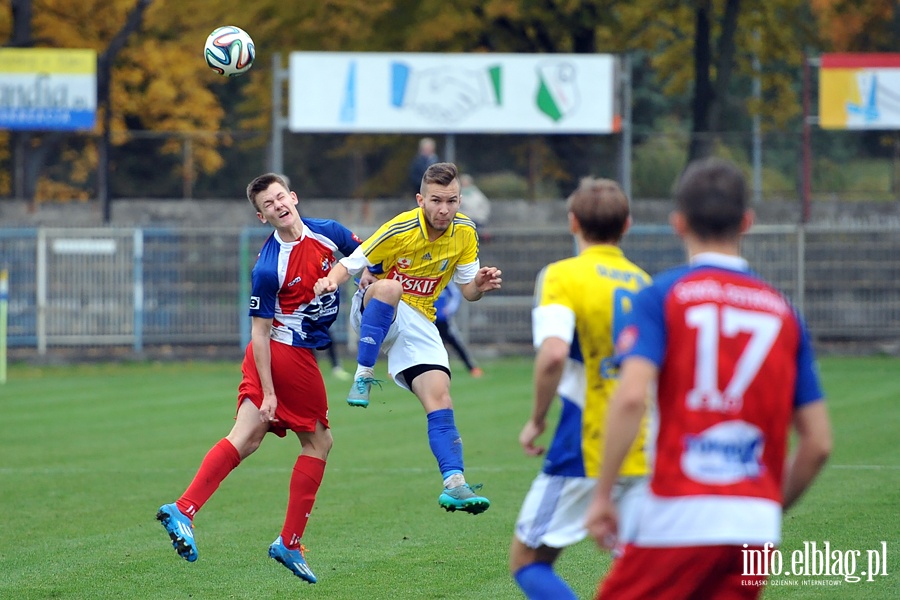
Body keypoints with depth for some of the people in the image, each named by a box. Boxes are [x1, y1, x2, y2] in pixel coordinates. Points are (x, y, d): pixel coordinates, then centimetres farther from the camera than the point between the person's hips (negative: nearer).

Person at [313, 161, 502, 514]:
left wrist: (480, 285, -21)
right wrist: (331, 281, -36)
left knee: (440, 399, -15)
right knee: (389, 288, -39)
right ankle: (363, 377, -34)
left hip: (419, 323, 3)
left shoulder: (465, 233, -5)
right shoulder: (399, 230, -18)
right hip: (374, 314, -3)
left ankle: (454, 484, -18)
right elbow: (349, 265, -13)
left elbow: (467, 289, 4)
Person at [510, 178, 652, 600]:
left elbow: (553, 354, -22)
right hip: (646, 455, 5)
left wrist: (536, 420, -9)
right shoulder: (645, 284, 11)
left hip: (585, 453, -5)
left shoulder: (562, 276, -6)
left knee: (527, 562, 8)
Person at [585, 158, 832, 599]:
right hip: (758, 524, 4)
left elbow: (630, 396, -15)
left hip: (679, 514, -4)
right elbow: (818, 442, 10)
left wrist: (602, 496, -9)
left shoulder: (662, 296, 0)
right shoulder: (782, 311, 13)